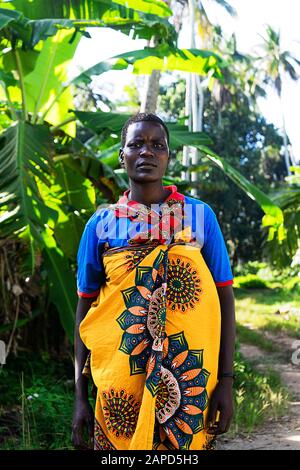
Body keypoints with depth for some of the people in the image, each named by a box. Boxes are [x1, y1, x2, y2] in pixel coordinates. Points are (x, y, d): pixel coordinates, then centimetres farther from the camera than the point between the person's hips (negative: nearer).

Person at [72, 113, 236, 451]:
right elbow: (85, 309, 4)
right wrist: (80, 396, 1)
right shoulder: (101, 225, 2)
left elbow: (224, 299, 1)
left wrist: (225, 380, -5)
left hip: (191, 384, 0)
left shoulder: (200, 216, 1)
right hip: (119, 387, 0)